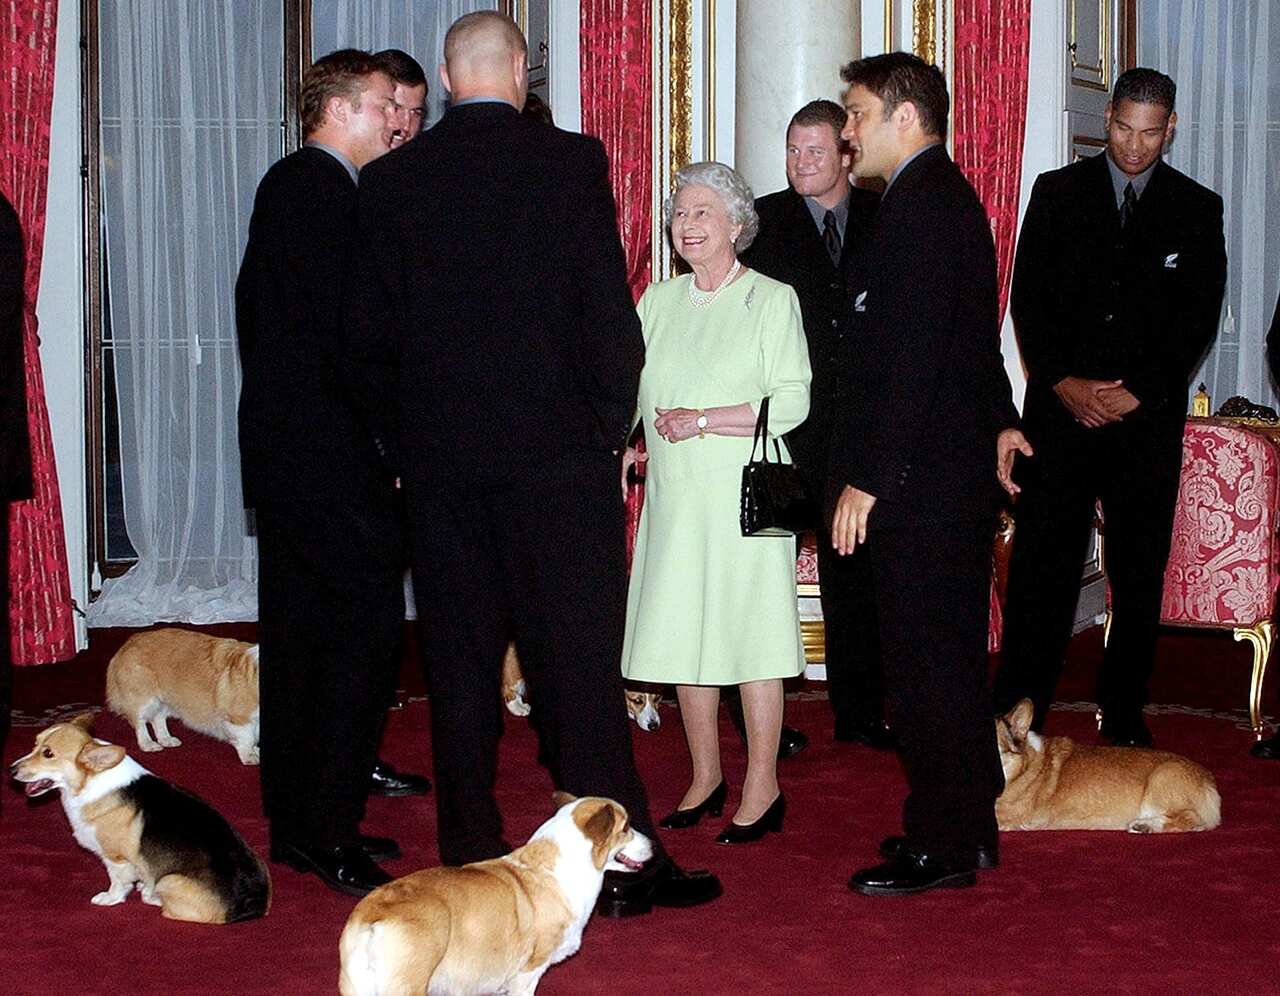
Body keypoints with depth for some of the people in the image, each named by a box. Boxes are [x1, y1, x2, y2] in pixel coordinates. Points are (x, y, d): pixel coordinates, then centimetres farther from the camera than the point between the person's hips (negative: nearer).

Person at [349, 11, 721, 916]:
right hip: (557, 446, -3)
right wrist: (614, 428, 4)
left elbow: (370, 337, 5)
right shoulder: (572, 161, -5)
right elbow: (610, 312, -7)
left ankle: (471, 856, 16)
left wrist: (407, 439, 15)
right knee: (580, 656, 1)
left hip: (438, 454, 3)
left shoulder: (391, 180, 4)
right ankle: (622, 864, 5)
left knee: (460, 657, 10)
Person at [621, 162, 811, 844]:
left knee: (750, 633, -3)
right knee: (683, 633, 8)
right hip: (673, 497, 5)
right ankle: (705, 776, 22)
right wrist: (621, 445, -8)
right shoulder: (657, 301, 13)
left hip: (742, 497, -5)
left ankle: (763, 788, 7)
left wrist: (701, 421, -15)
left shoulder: (772, 300, -2)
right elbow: (630, 386, 11)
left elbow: (792, 403, -9)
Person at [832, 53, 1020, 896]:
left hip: (922, 478, -11)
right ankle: (966, 826, 26)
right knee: (950, 652, 16)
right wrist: (999, 422, 27)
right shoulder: (951, 197, 16)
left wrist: (868, 479, -21)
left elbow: (911, 356, -22)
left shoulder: (919, 205, -16)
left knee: (926, 661, -3)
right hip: (959, 466, 11)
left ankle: (942, 843, 5)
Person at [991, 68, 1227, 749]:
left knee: (1140, 571, 5)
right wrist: (1061, 381, -9)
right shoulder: (1057, 192, 8)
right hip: (1061, 408, 0)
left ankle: (1124, 712, 16)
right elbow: (1029, 296, 3)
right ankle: (1019, 711, 3)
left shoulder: (1197, 209, 8)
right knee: (1041, 564, -3)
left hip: (1148, 415, 1)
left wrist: (1139, 391, -9)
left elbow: (1199, 316, 2)